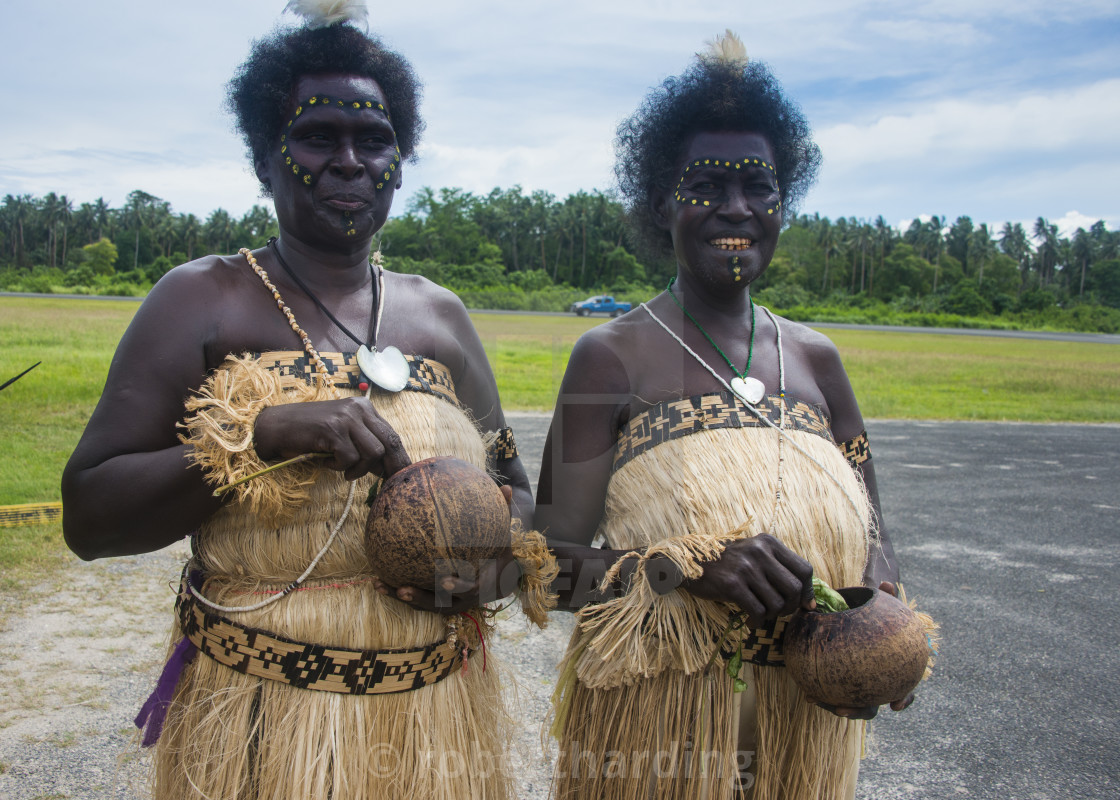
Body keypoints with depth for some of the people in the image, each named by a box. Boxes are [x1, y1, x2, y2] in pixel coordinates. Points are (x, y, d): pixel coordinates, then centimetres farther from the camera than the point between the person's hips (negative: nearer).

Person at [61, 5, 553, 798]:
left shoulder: (440, 315, 5)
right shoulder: (201, 300, -5)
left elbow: (514, 489, 12)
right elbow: (88, 519, -10)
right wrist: (265, 431, -23)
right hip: (258, 721, -3)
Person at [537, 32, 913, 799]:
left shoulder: (815, 358, 5)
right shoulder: (610, 355, -8)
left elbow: (872, 536, 11)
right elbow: (556, 562, -11)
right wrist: (693, 566, -27)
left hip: (809, 717, 4)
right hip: (653, 721, -3)